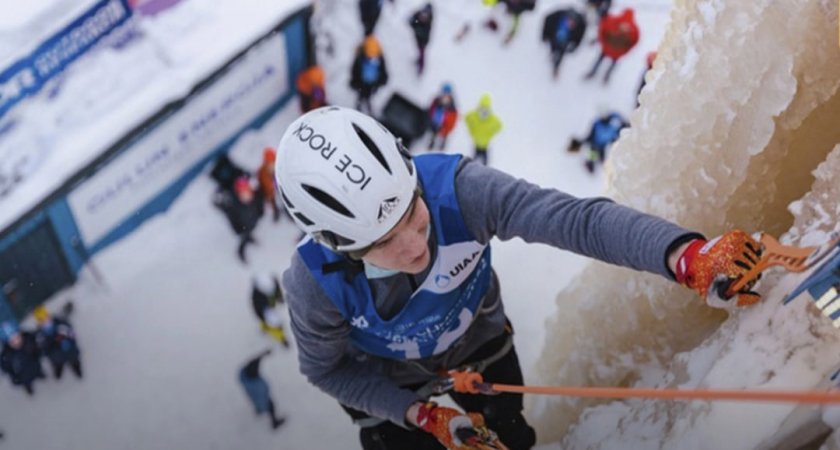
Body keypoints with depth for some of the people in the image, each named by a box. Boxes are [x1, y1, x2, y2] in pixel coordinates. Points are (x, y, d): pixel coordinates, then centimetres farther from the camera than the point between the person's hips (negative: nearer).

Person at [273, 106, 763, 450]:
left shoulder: (456, 188, -40)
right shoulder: (316, 284, -37)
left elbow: (575, 218, -46)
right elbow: (327, 369, -18)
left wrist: (690, 257, -60)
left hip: (479, 341, 2)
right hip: (387, 385, -2)